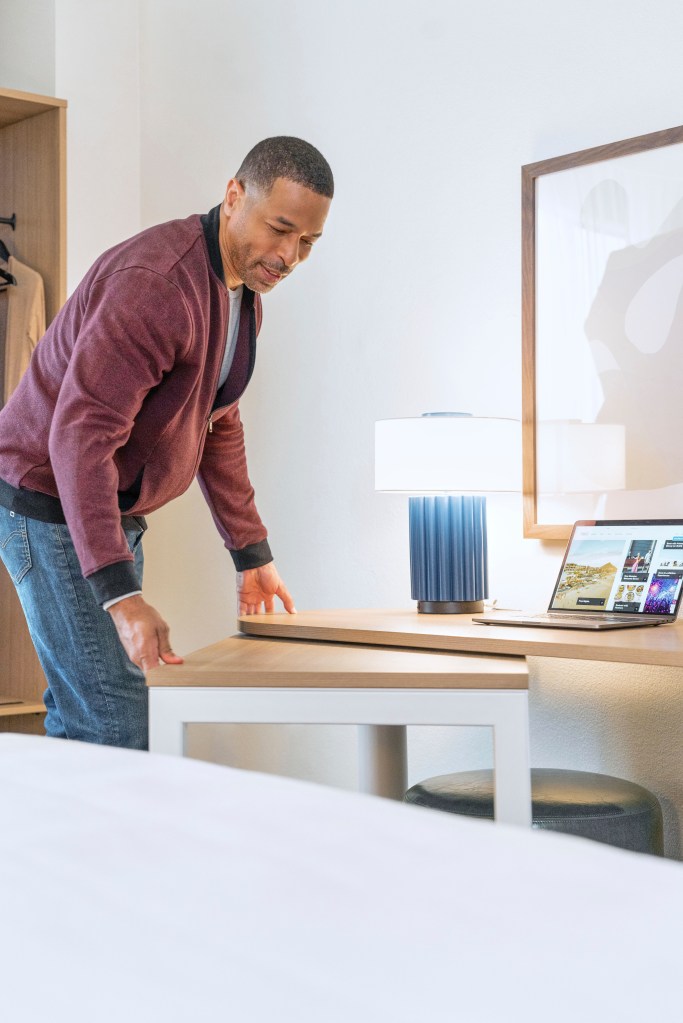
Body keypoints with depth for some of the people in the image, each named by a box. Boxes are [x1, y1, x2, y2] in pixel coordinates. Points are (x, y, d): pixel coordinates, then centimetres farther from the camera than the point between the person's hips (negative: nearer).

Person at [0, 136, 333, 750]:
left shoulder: (246, 292, 8)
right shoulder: (158, 283, -25)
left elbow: (218, 425, 17)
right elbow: (80, 433, -32)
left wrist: (253, 554, 16)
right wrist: (121, 594, -38)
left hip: (117, 509, 10)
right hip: (50, 503, -9)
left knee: (81, 712, 12)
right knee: (117, 722, -15)